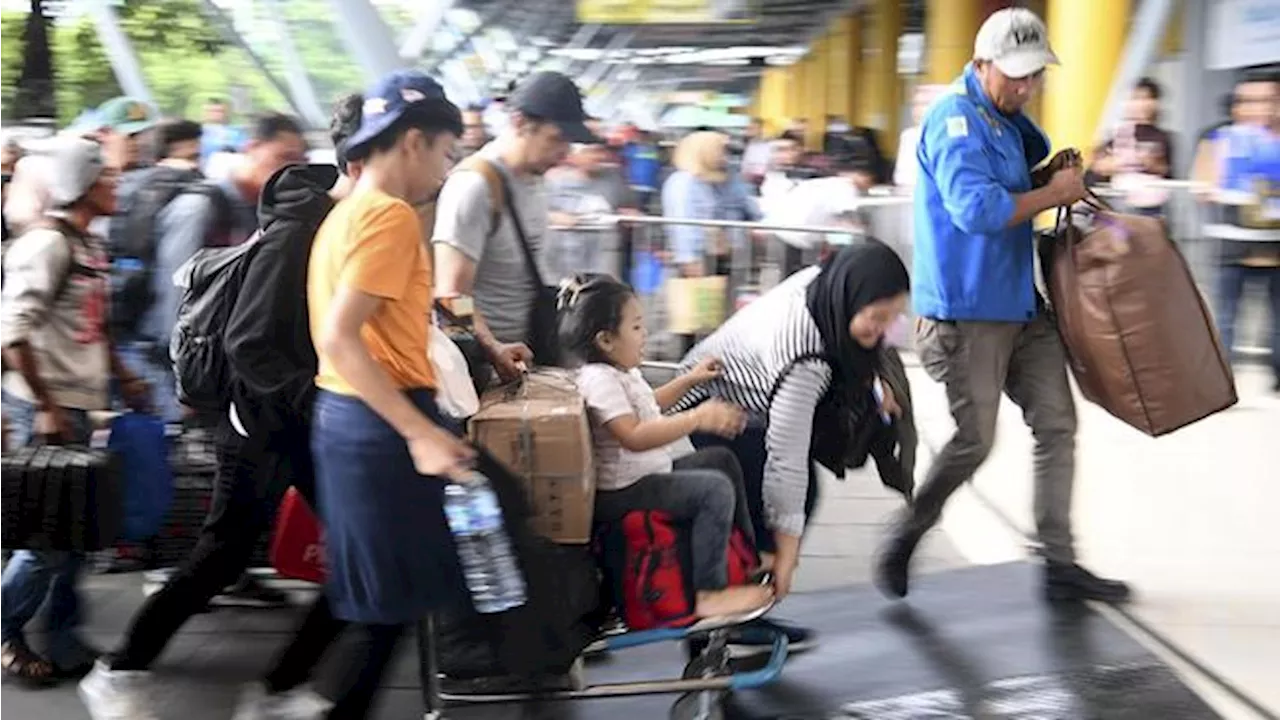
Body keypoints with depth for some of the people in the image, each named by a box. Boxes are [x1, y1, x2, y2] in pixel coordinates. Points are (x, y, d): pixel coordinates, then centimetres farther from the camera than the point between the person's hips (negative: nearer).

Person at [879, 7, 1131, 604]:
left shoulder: (1004, 116, 13)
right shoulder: (955, 120, -17)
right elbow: (978, 209, -29)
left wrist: (1052, 175, 5)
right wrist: (1053, 194, -17)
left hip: (1020, 304, 9)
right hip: (964, 312, -9)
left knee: (1057, 424, 6)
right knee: (974, 441, -3)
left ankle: (1060, 564, 12)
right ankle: (902, 542, 18)